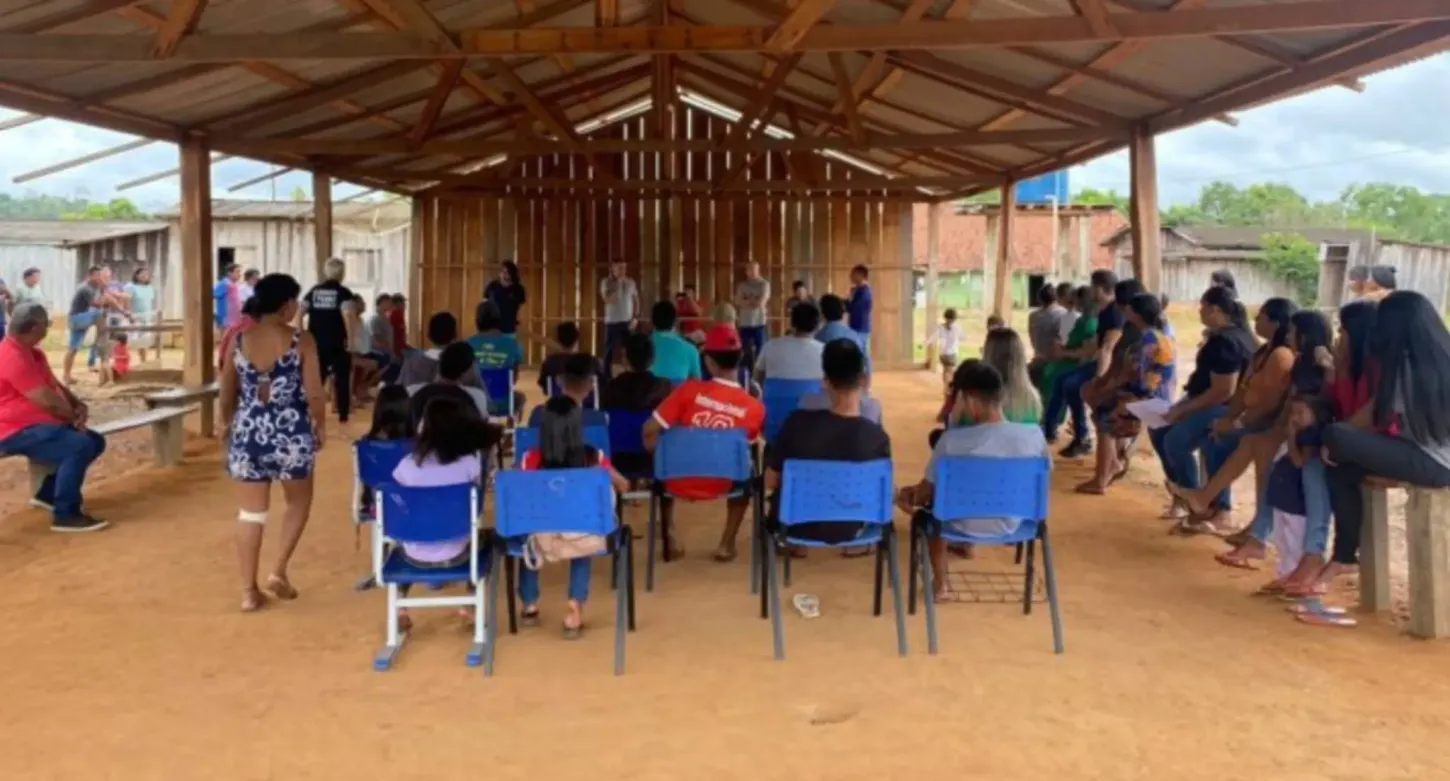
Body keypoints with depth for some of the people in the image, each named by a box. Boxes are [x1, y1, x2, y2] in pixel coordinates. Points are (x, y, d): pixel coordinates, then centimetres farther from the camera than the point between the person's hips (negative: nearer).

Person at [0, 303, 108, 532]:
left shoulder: (32, 353, 14)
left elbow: (55, 386, 20)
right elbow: (47, 400, -25)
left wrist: (79, 406, -1)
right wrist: (75, 416, -6)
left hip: (37, 424, 11)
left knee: (95, 441, 11)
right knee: (80, 446, -29)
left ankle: (48, 494, 17)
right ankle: (65, 514, -22)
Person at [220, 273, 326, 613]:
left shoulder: (238, 340, 1)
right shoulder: (302, 341, -9)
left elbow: (226, 394, 9)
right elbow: (315, 394, -10)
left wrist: (229, 425, 26)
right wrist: (321, 426, 7)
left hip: (247, 434, 3)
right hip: (291, 435, -3)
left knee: (251, 512, 10)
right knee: (298, 502, 20)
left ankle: (249, 590, 14)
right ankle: (278, 571, 11)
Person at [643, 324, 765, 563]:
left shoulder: (690, 389, -18)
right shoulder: (754, 407, -14)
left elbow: (650, 431, -14)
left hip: (679, 481, 0)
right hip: (718, 486, 0)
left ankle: (669, 538, 27)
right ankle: (727, 544, 26)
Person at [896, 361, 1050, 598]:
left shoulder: (952, 439, -25)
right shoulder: (1034, 435, -18)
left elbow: (926, 492, -11)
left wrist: (912, 499, 12)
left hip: (964, 525, -3)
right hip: (1012, 524, 3)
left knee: (930, 504, 28)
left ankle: (939, 584, 30)